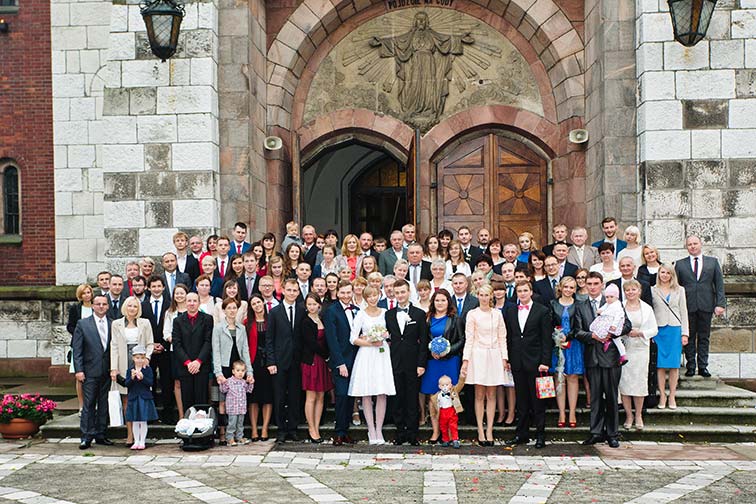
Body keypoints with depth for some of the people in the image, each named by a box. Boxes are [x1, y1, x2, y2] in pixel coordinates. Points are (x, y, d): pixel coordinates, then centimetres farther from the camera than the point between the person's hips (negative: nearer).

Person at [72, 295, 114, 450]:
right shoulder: (82, 324, 2)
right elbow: (77, 350, -1)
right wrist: (79, 370, -9)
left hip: (108, 372, 3)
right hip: (90, 371, -3)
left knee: (104, 405, 8)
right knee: (89, 405, -2)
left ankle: (100, 435, 17)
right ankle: (86, 437, 3)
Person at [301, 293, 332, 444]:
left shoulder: (322, 320, 13)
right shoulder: (306, 323, -7)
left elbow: (325, 341, 13)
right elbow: (312, 344, -12)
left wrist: (327, 357, 0)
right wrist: (327, 355, -4)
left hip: (322, 362, 6)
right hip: (311, 362, -6)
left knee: (320, 397, 6)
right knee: (311, 398, -3)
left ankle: (316, 428, 11)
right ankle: (312, 430, 3)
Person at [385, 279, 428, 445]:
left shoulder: (419, 314, 2)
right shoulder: (388, 314, 9)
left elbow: (423, 341, -1)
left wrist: (421, 364, -7)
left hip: (412, 363, -2)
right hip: (395, 363, 2)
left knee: (412, 399, 2)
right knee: (398, 399, 5)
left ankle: (412, 434, 10)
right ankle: (400, 433, 14)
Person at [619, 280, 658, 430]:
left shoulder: (647, 309, 6)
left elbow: (654, 329, 6)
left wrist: (640, 333, -9)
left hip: (640, 349, 0)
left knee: (639, 381, 0)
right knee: (624, 381, -1)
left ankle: (638, 416, 14)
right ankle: (628, 415, 11)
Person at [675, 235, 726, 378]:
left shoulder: (713, 261, 9)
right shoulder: (680, 264, 8)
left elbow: (719, 284, 5)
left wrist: (720, 304, -4)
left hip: (706, 305, 0)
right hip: (688, 306, 0)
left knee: (704, 337, 5)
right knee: (689, 337, 4)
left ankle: (703, 366, 11)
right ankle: (690, 366, 10)